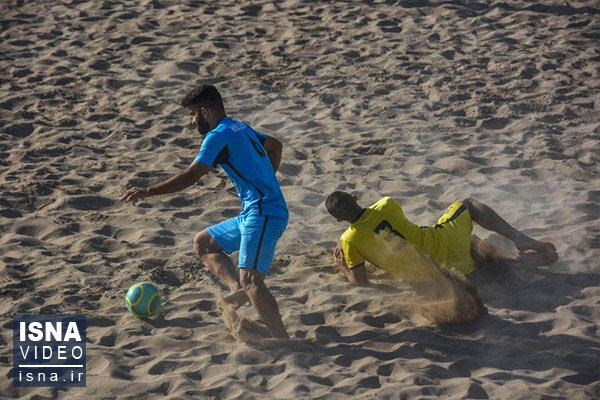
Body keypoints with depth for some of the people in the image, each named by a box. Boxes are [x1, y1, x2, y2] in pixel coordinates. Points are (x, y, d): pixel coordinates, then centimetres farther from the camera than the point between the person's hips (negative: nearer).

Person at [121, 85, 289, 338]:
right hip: (253, 214, 10)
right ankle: (237, 288, -3)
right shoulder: (241, 128, 19)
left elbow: (190, 177, -15)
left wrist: (147, 192, -9)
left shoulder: (218, 136, -10)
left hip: (263, 216, -10)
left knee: (251, 280, -20)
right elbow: (275, 146, 37)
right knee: (203, 242, 18)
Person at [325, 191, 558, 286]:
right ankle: (520, 240, 14)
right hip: (441, 241, -1)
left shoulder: (349, 241, -14)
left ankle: (519, 258, 10)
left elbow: (361, 283, -8)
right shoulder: (386, 206, -11)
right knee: (469, 205, 26)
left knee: (471, 243, 32)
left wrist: (344, 269, 11)